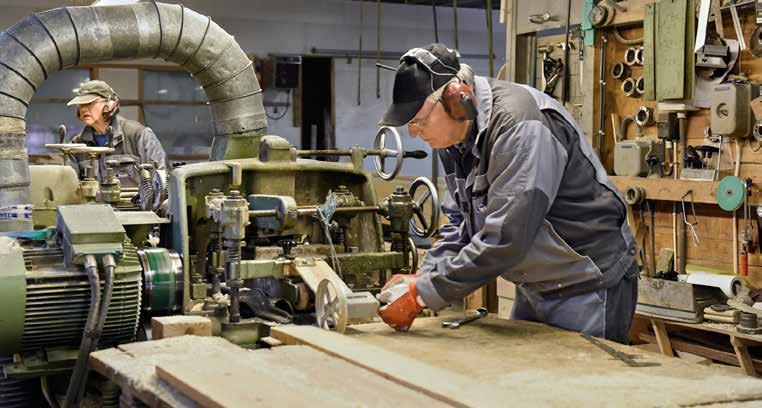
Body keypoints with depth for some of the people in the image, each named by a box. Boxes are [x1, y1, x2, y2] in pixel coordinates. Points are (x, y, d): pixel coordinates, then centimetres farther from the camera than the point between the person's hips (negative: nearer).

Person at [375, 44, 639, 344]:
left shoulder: (520, 126, -27)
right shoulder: (456, 136, 3)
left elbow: (505, 238, -32)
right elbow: (460, 224, 8)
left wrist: (423, 293, -28)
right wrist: (422, 278, -9)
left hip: (588, 286, -9)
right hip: (535, 287, 9)